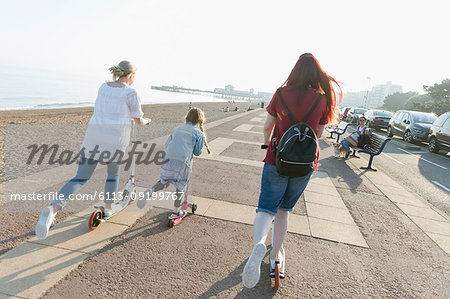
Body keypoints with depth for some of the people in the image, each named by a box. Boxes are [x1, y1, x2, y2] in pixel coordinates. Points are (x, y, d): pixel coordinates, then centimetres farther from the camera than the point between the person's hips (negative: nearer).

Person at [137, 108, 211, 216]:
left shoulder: (177, 129, 18)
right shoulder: (199, 134, 4)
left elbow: (167, 145, 21)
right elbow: (197, 153, 8)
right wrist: (204, 142, 23)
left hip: (169, 159, 4)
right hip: (183, 163, -4)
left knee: (164, 182, 20)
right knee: (181, 185, 16)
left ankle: (150, 191, -7)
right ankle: (176, 209, 26)